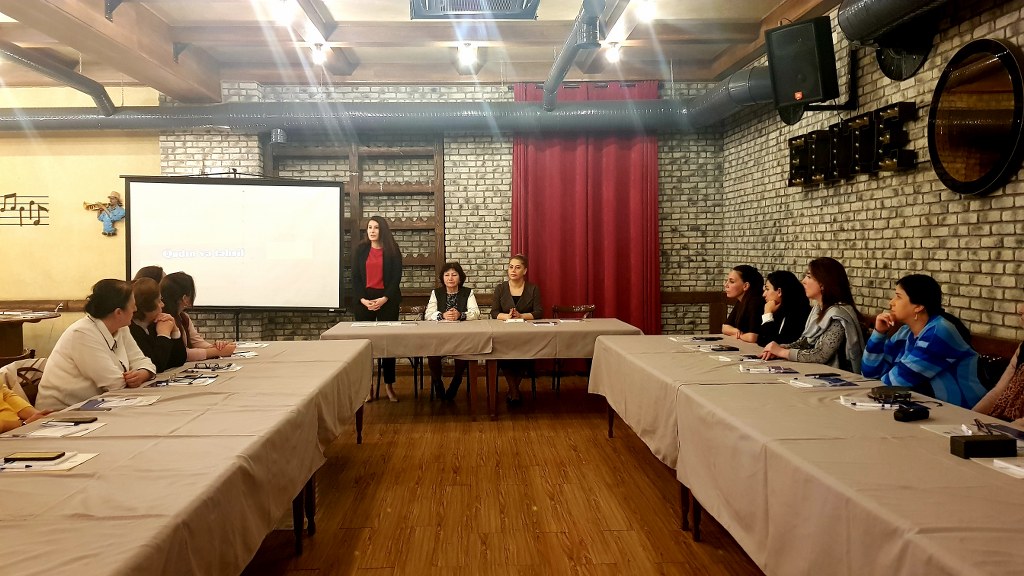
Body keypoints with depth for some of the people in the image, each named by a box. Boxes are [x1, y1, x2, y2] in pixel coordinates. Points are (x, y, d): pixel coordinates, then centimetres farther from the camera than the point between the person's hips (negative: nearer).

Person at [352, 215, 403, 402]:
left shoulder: (392, 249, 2)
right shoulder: (361, 249, 6)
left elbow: (396, 276, -2)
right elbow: (355, 276, 3)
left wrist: (384, 298, -12)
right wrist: (363, 299, -9)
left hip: (387, 300, -1)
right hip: (363, 300, 1)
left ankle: (389, 384, 8)